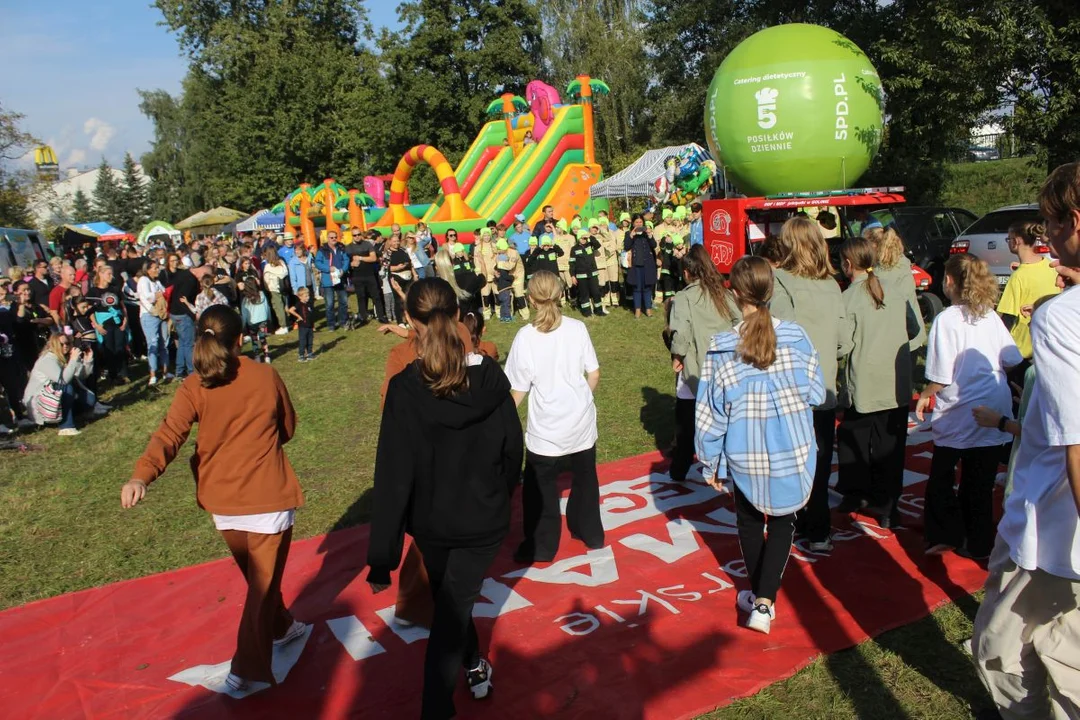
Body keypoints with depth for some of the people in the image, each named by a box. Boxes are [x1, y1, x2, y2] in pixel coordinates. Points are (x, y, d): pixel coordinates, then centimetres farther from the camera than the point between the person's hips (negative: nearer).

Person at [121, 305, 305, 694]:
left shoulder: (194, 387, -5)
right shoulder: (266, 376, -5)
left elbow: (169, 434, -20)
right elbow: (288, 429, 7)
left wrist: (141, 475, -30)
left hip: (222, 500, 3)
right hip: (268, 495, -3)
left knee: (256, 574, 25)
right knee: (264, 580, 7)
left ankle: (281, 627, 44)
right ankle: (248, 669, 4)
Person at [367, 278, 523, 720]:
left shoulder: (405, 388, -21)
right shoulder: (491, 376, -14)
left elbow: (393, 476, -21)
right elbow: (513, 447, -3)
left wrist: (382, 559, -15)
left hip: (431, 521, 0)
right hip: (484, 518, 0)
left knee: (449, 599, 26)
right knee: (452, 609, 11)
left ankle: (473, 668, 50)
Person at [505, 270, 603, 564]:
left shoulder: (525, 336, -13)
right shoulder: (577, 328, -5)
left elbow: (519, 390, -10)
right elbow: (594, 374, -1)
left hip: (547, 427, -3)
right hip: (581, 419, 4)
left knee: (539, 487, 13)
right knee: (585, 478, 23)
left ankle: (541, 548, 20)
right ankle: (591, 534, 39)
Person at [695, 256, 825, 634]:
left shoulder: (721, 348, -13)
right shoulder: (796, 337, -11)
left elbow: (711, 411, -7)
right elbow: (816, 394, -1)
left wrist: (710, 461, 4)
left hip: (745, 456, 0)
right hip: (792, 453, 0)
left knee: (749, 523, 22)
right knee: (782, 524, 16)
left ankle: (758, 596, 37)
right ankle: (764, 602, 6)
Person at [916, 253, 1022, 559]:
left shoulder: (947, 319, -14)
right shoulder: (991, 317, 2)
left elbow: (941, 377, -16)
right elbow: (1012, 361, 9)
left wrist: (924, 395, 2)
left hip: (958, 414, -5)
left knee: (941, 478, 13)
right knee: (981, 482, 13)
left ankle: (945, 535, 14)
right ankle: (978, 543, 21)